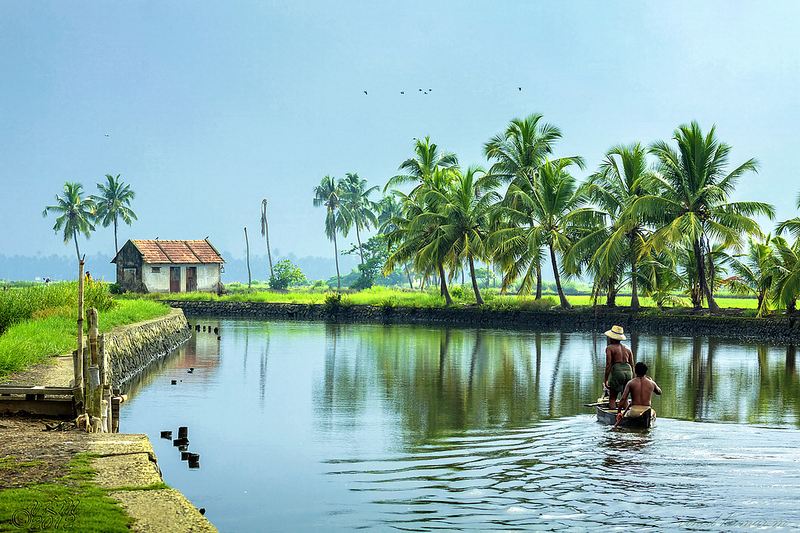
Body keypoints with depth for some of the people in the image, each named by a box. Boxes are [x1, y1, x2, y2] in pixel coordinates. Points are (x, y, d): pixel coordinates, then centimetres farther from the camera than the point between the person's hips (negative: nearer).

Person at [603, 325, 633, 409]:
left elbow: (608, 364, -7)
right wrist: (632, 379, 21)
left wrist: (606, 380, -5)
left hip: (617, 371, -5)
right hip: (628, 371, 5)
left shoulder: (610, 348, 2)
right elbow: (632, 365, 15)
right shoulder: (627, 349, 17)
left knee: (612, 398, 1)